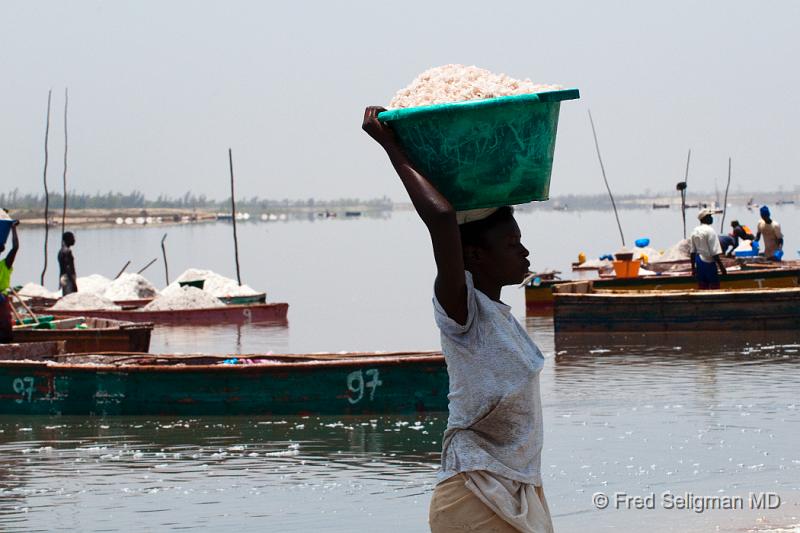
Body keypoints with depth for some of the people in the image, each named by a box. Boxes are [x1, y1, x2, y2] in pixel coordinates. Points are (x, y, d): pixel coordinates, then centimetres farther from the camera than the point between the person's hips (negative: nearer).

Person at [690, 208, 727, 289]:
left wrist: (693, 267, 18)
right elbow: (715, 252, -18)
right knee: (714, 288, -1)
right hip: (709, 262, -7)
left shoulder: (695, 231, 7)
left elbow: (692, 252, 11)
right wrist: (722, 267, -14)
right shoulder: (710, 231, -15)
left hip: (699, 262, 7)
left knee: (701, 288, 10)